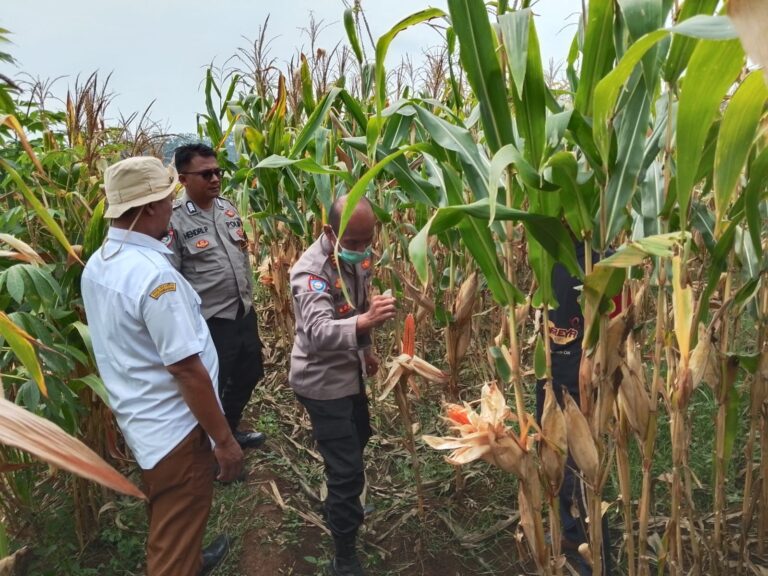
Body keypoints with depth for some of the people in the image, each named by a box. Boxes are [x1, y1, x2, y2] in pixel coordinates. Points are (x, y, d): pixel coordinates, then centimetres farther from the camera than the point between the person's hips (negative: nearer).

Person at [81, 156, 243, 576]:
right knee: (174, 541, 10)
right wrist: (224, 439, -17)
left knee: (166, 522, 30)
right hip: (172, 428, -9)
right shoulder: (154, 274, -28)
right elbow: (187, 370, -27)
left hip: (137, 418, 9)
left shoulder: (97, 265, 1)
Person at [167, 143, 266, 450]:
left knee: (249, 373, 22)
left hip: (244, 311, 8)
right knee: (212, 387, 9)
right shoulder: (174, 220, -16)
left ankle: (230, 430, 46)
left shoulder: (228, 207, 6)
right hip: (210, 321, -7)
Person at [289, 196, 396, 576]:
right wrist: (364, 322, -61)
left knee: (359, 437, 28)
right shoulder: (311, 271, -30)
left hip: (349, 370, 9)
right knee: (347, 469, -5)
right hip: (322, 380, -9)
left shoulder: (356, 255, -4)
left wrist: (366, 349, 18)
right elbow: (318, 332, -46)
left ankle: (345, 502, 56)